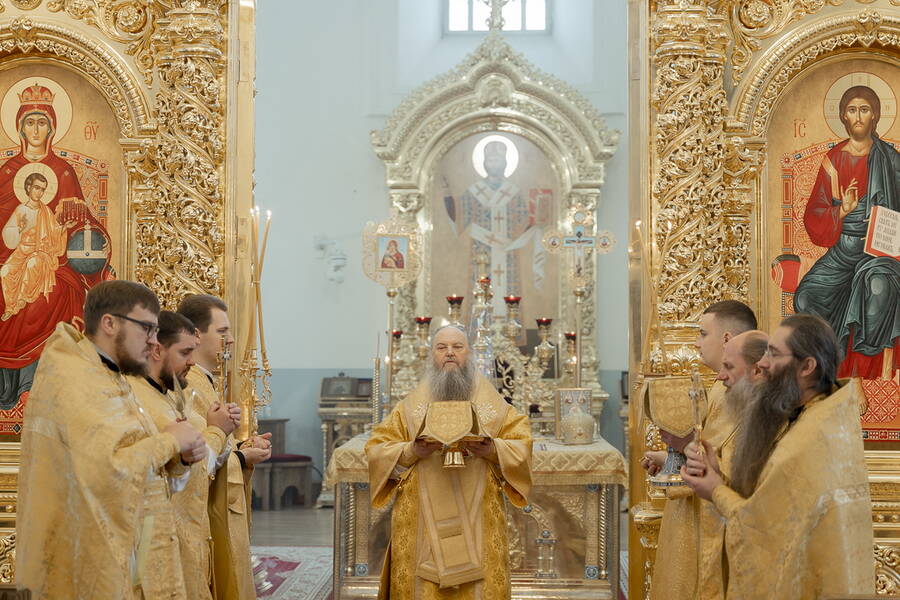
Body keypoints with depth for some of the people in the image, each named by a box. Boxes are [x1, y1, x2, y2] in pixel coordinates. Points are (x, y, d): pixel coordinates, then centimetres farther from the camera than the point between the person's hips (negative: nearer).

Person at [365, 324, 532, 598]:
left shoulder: (492, 402, 9)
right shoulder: (412, 404, 8)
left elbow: (521, 446, 3)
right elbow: (376, 450, 3)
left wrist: (493, 450, -16)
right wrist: (411, 452, -14)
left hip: (478, 520, 0)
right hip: (422, 521, 0)